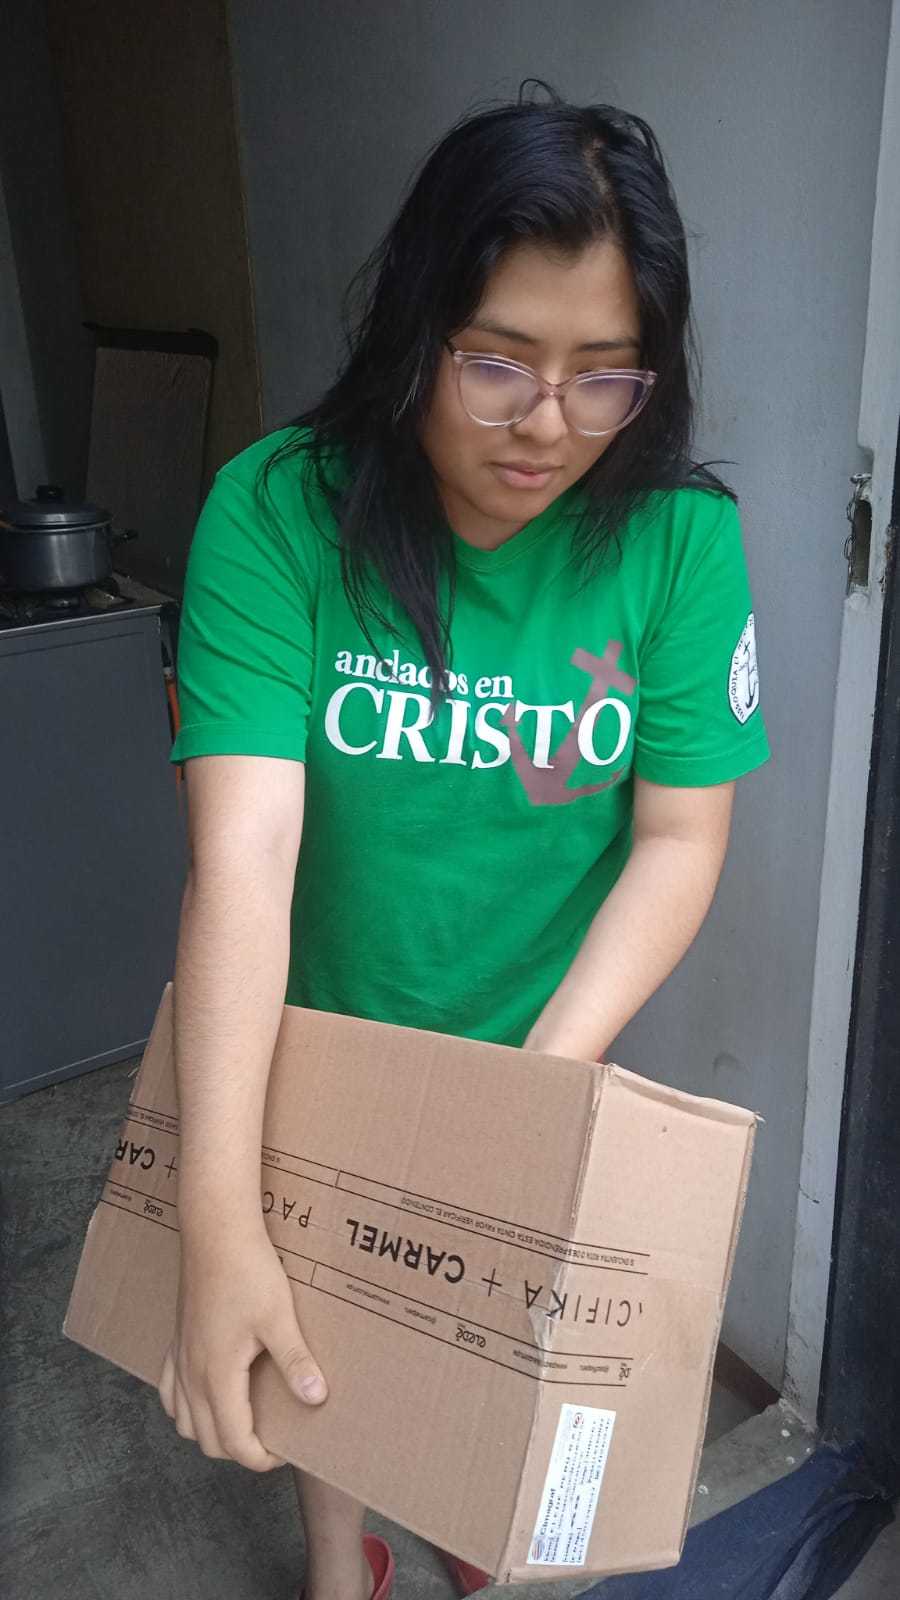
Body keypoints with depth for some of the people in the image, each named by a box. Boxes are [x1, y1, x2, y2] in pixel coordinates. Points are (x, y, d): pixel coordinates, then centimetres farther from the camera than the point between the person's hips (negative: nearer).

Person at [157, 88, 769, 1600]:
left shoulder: (680, 534, -17)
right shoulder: (277, 511, -23)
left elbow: (680, 838, -14)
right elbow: (243, 846, -31)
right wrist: (219, 1226, -36)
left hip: (554, 1039, 2)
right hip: (315, 1043, -1)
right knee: (320, 1328, 22)